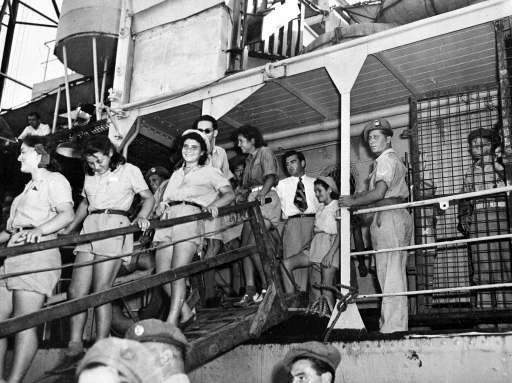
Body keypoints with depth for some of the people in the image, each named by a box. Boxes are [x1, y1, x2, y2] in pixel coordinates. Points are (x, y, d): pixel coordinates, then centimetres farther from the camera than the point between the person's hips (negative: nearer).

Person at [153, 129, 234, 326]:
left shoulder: (209, 172, 17)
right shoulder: (176, 174, 33)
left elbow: (229, 193, 3)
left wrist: (213, 205, -16)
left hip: (190, 218, -5)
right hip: (167, 220, 5)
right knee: (162, 273, -5)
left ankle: (171, 323, -17)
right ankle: (185, 312, 10)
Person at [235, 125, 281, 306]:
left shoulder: (265, 152, 1)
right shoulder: (249, 160, 24)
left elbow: (270, 177, -14)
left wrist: (259, 195, -29)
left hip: (266, 201, -8)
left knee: (252, 245, -18)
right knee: (245, 247, -4)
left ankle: (267, 286, -8)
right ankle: (250, 291, -5)